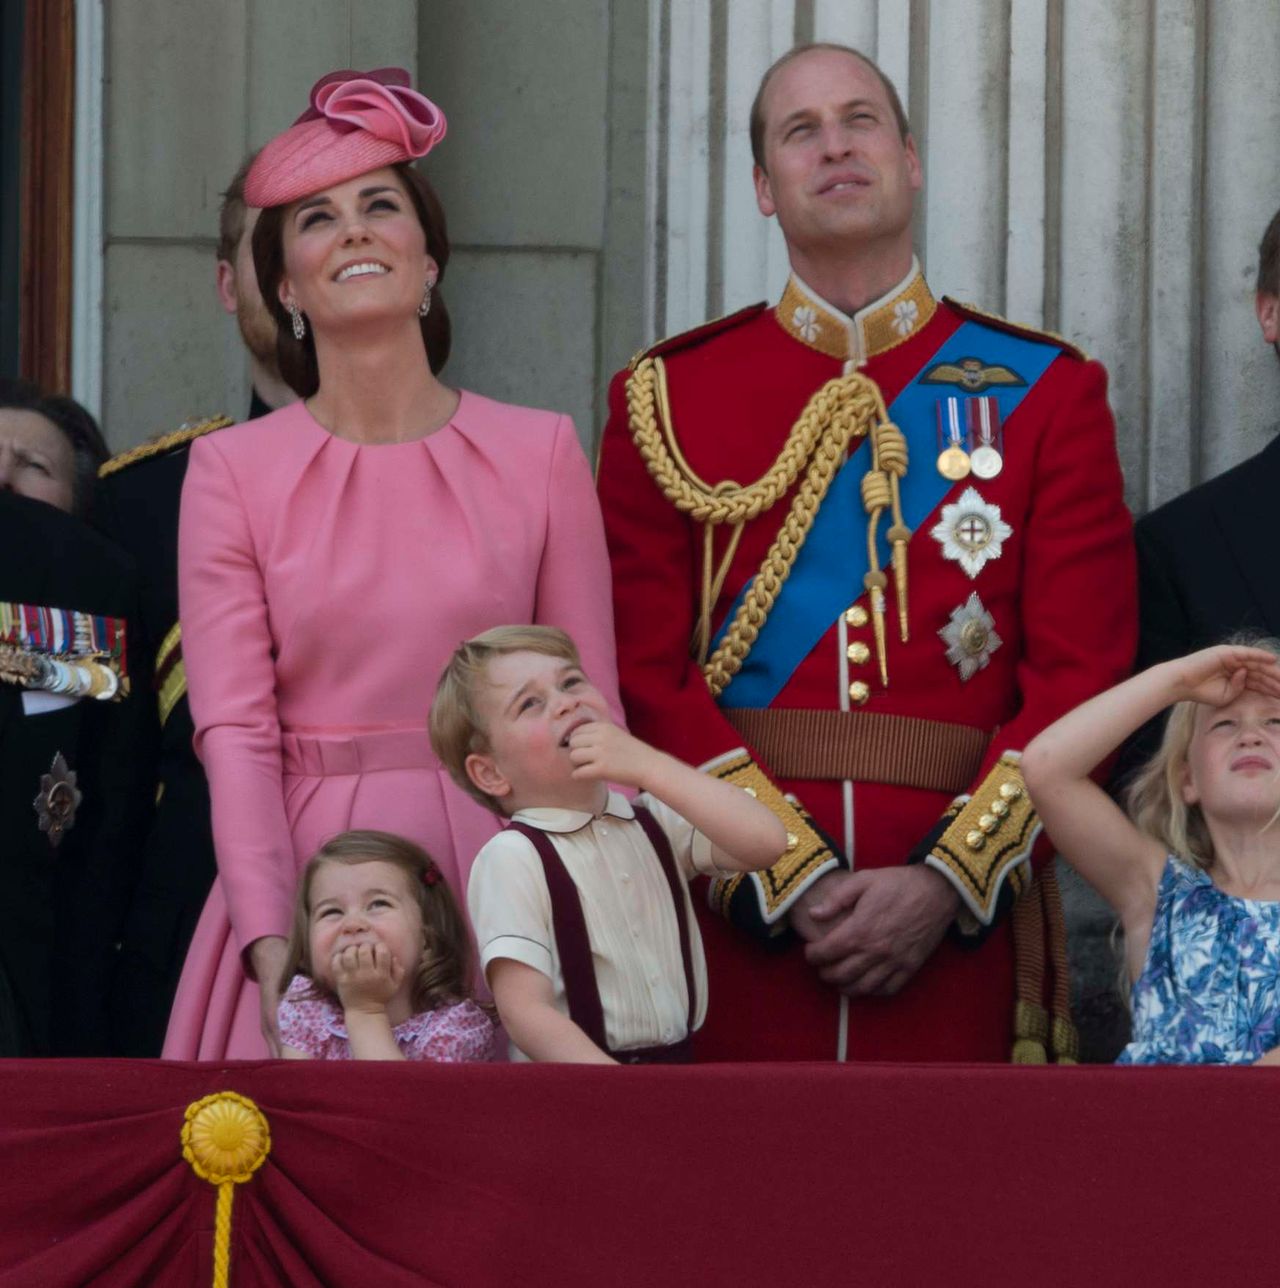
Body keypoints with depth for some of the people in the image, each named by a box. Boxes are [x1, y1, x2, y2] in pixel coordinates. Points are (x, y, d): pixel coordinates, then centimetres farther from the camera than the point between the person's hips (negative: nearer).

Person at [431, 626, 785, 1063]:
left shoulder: (655, 822, 10)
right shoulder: (512, 858, -6)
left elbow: (764, 842, -6)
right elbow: (525, 1011, -14)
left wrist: (649, 766, -12)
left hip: (677, 1058, 8)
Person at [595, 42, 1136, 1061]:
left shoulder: (1045, 393, 7)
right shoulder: (665, 400, 7)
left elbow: (1082, 672, 0)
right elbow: (649, 677, 0)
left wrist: (946, 882, -12)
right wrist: (793, 878, -12)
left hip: (957, 923, 0)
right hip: (736, 918, 0)